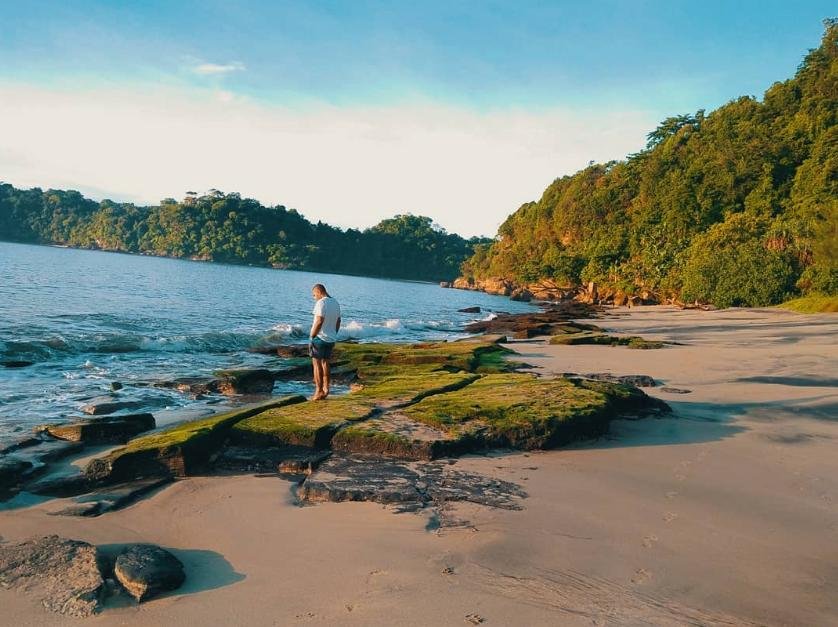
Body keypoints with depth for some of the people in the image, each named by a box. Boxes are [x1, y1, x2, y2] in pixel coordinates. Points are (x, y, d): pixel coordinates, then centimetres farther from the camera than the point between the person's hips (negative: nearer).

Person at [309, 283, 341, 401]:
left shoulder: (321, 303, -15)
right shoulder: (335, 303, 11)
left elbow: (319, 321, -23)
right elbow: (338, 322, 15)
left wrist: (311, 337, -18)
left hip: (320, 338, -8)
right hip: (331, 339, 8)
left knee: (317, 364, -1)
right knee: (325, 362, 17)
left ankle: (319, 392, 0)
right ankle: (326, 389, 21)